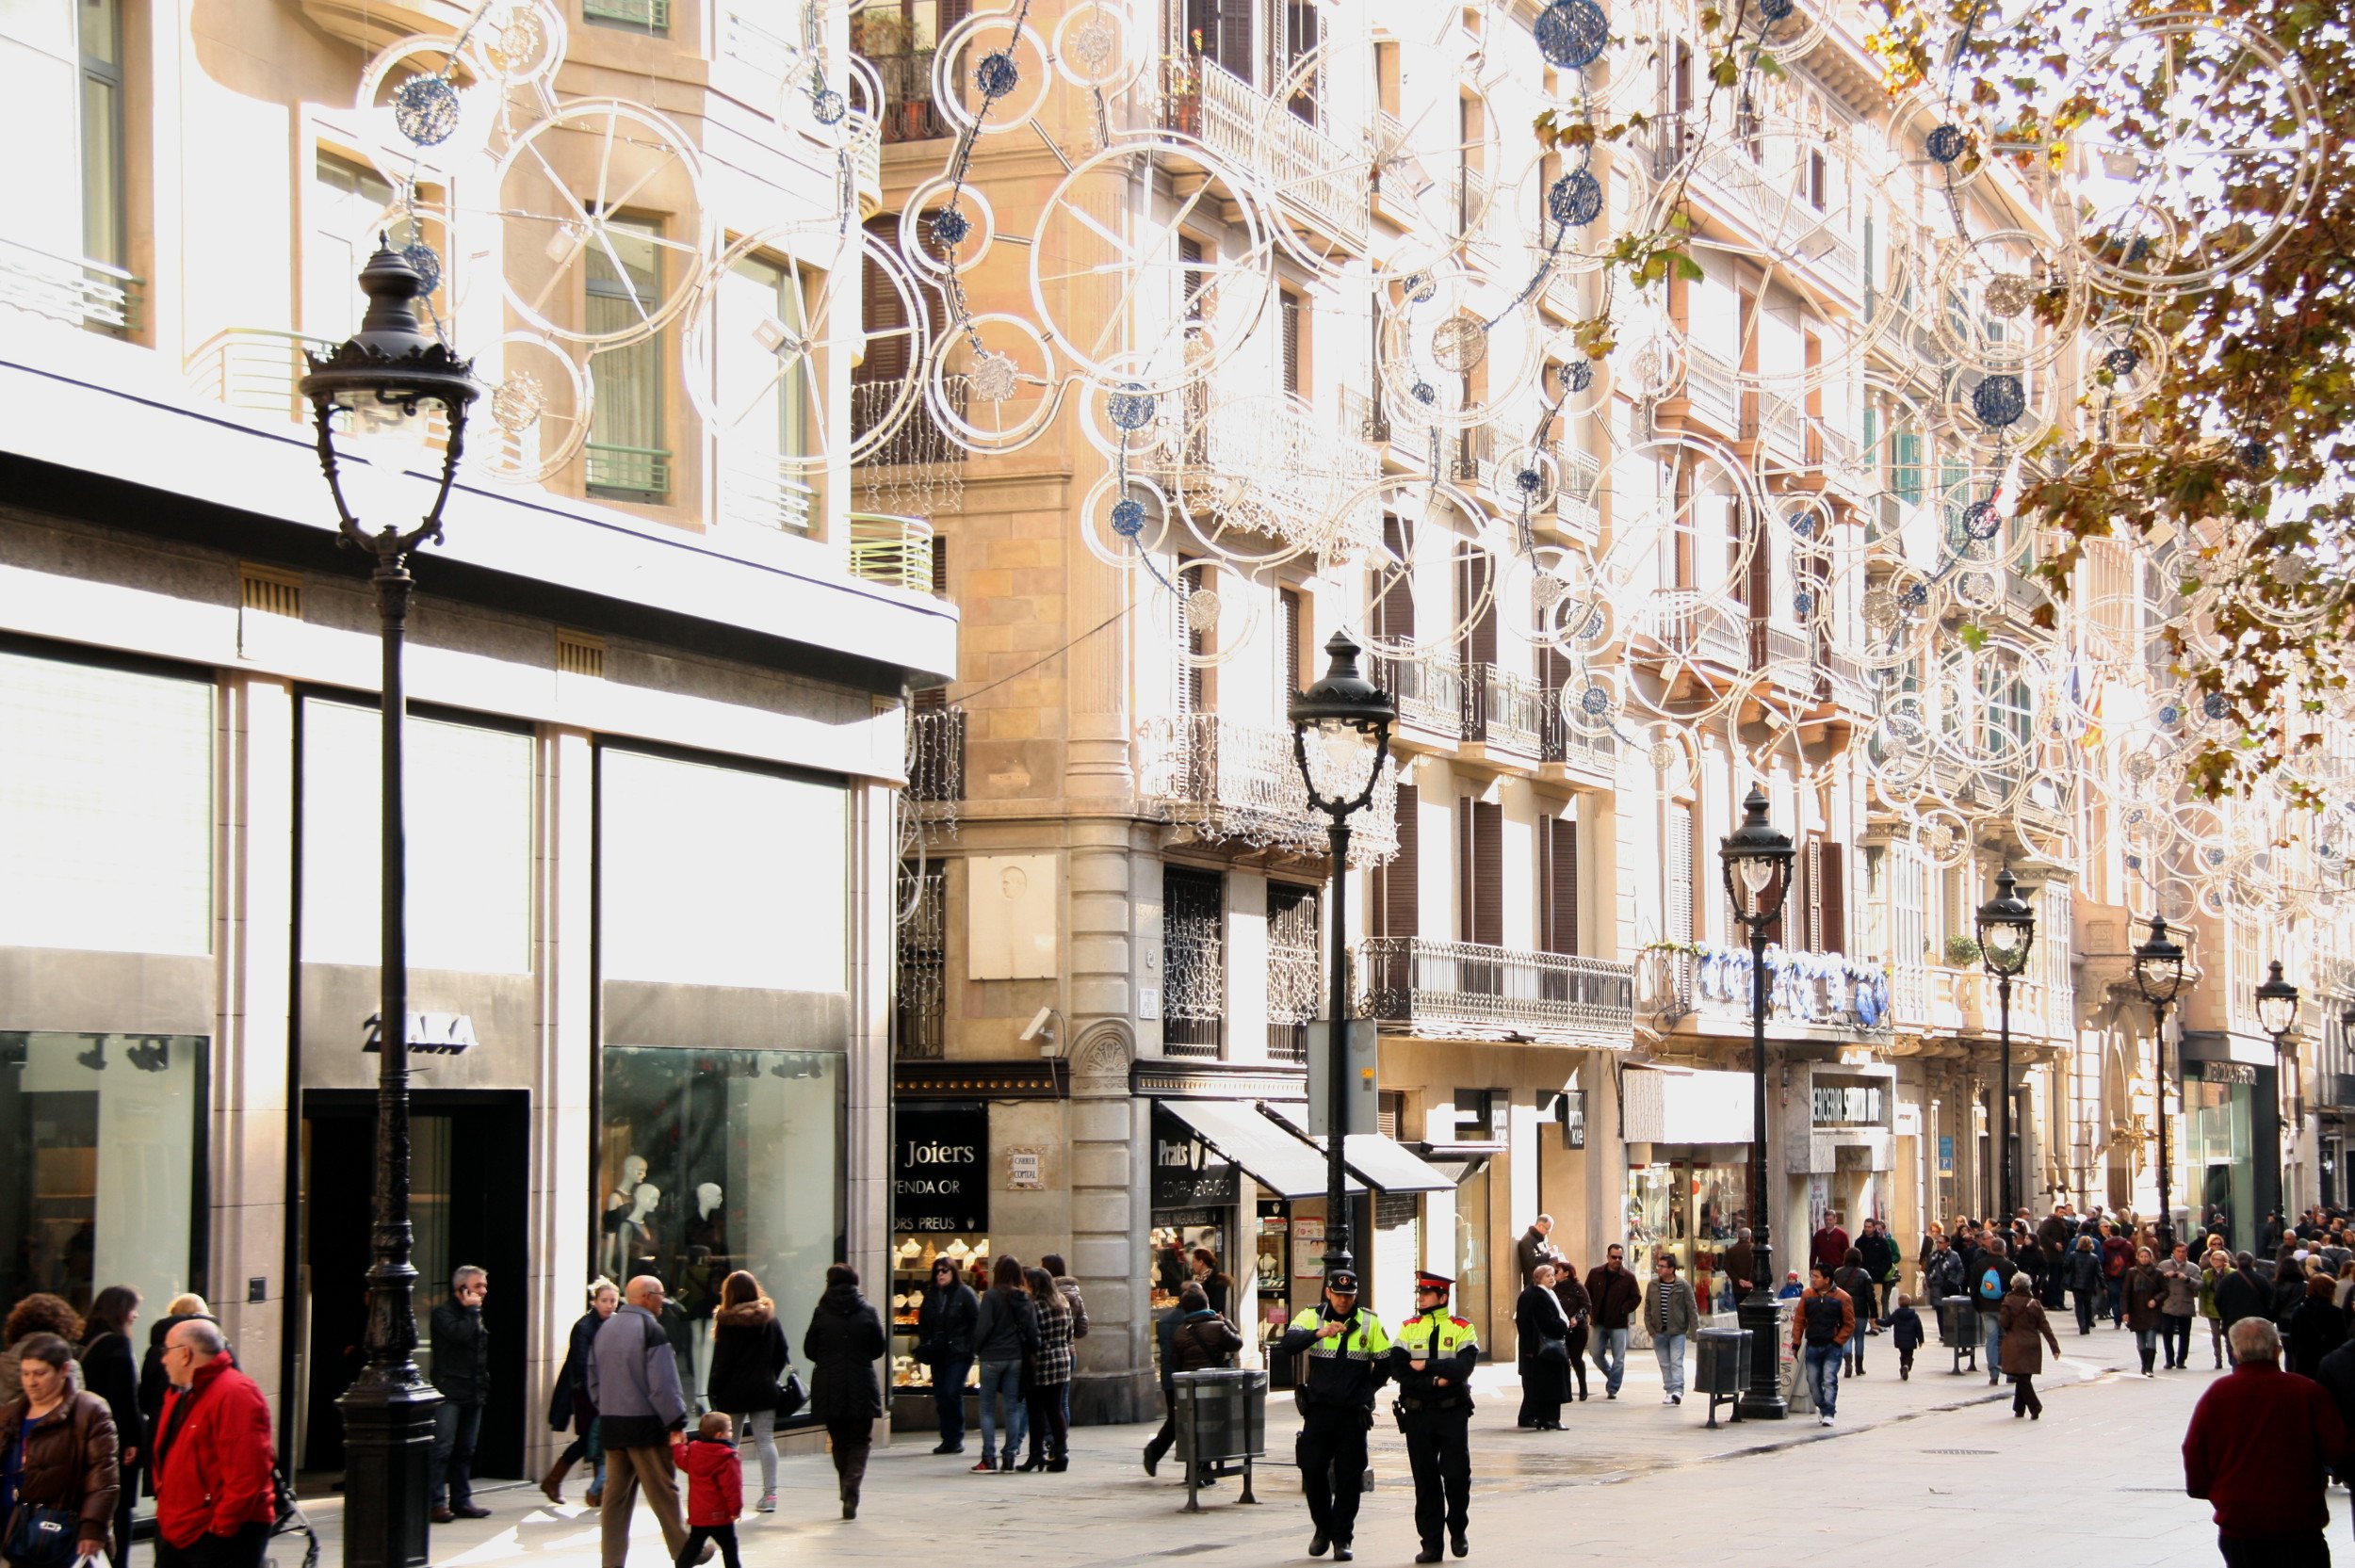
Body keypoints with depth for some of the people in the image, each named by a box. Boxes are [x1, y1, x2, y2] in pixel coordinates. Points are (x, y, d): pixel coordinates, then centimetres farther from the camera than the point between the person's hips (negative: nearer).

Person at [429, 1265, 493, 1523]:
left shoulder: (475, 1316, 19)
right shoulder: (444, 1313, -4)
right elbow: (459, 1333, -24)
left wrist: (484, 1385, 16)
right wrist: (471, 1310, -10)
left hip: (473, 1395, 8)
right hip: (449, 1393, -8)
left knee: (465, 1451, 10)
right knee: (442, 1449, -10)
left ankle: (461, 1501, 14)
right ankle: (436, 1502, -11)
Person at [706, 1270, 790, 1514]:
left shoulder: (728, 1322, -10)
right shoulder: (770, 1319, 5)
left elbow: (722, 1362, -11)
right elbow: (782, 1353, 6)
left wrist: (713, 1391, -5)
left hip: (734, 1392, -4)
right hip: (764, 1390, 4)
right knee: (765, 1440, 6)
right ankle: (770, 1493, 1)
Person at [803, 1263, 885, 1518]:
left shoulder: (821, 1312, -3)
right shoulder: (867, 1310, -3)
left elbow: (809, 1349, 0)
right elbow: (879, 1348, 1)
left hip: (829, 1388, 1)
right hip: (862, 1388, -1)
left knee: (839, 1442, 15)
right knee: (860, 1441, 6)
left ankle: (847, 1490, 15)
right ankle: (852, 1485, -16)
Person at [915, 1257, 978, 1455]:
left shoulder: (964, 1293, -3)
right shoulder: (931, 1295, 11)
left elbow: (977, 1320, -5)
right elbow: (923, 1322, 16)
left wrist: (970, 1345, -11)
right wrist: (923, 1346, 5)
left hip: (959, 1352, -5)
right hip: (938, 1353, 5)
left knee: (952, 1392, -13)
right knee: (941, 1396, 4)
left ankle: (956, 1437, -1)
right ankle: (948, 1439, 12)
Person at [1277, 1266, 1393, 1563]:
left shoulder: (1370, 1323, 4)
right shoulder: (1311, 1316, 1)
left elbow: (1386, 1362, 12)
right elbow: (1287, 1344, -17)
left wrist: (1366, 1390, 6)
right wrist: (1319, 1333, -32)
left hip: (1353, 1413, 0)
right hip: (1318, 1410, 0)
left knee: (1350, 1477, 0)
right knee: (1312, 1470, 0)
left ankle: (1342, 1538, 9)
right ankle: (1323, 1527, 21)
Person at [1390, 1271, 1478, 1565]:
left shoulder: (1462, 1329, 1)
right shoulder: (1408, 1329, 7)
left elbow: (1464, 1365, -16)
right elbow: (1397, 1370, -6)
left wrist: (1425, 1365, -16)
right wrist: (1435, 1381, -15)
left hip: (1453, 1412, -2)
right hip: (1417, 1414, 2)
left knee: (1457, 1474, -3)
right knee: (1425, 1480, 3)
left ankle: (1458, 1530, 21)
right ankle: (1431, 1543, 8)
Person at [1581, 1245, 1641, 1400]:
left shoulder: (1628, 1278, -3)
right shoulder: (1595, 1274, 3)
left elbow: (1636, 1298, 1)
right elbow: (1587, 1294, 11)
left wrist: (1624, 1310, -10)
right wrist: (1592, 1311, -1)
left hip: (1619, 1324, -2)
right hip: (1599, 1323, 2)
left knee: (1618, 1358, -4)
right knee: (1597, 1355, 6)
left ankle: (1612, 1389, 4)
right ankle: (1613, 1377, 30)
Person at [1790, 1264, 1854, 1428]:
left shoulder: (1842, 1298, -4)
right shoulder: (1807, 1295, 5)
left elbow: (1849, 1324, 1)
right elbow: (1799, 1320, 9)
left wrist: (1837, 1341, -8)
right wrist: (1796, 1342, 4)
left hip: (1832, 1347, -4)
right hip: (1812, 1346, 4)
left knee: (1829, 1380, -12)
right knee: (1813, 1380, 6)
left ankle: (1828, 1413, -11)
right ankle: (1821, 1408, 23)